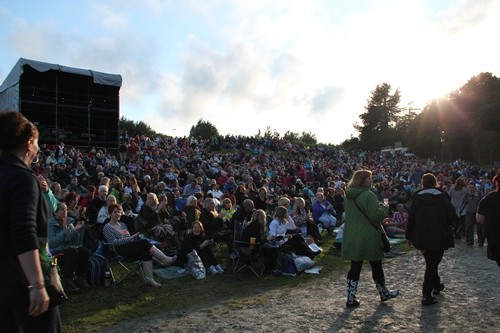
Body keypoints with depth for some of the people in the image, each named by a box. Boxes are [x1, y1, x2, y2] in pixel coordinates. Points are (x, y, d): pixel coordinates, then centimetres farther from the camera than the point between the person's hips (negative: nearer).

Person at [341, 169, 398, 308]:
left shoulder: (348, 196, 7)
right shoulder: (369, 195, -16)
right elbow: (374, 215, -20)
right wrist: (385, 209, -2)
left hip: (351, 237, 6)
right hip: (368, 237, -6)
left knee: (355, 266, 11)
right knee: (376, 265, 13)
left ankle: (351, 298, 11)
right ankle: (383, 293, 32)